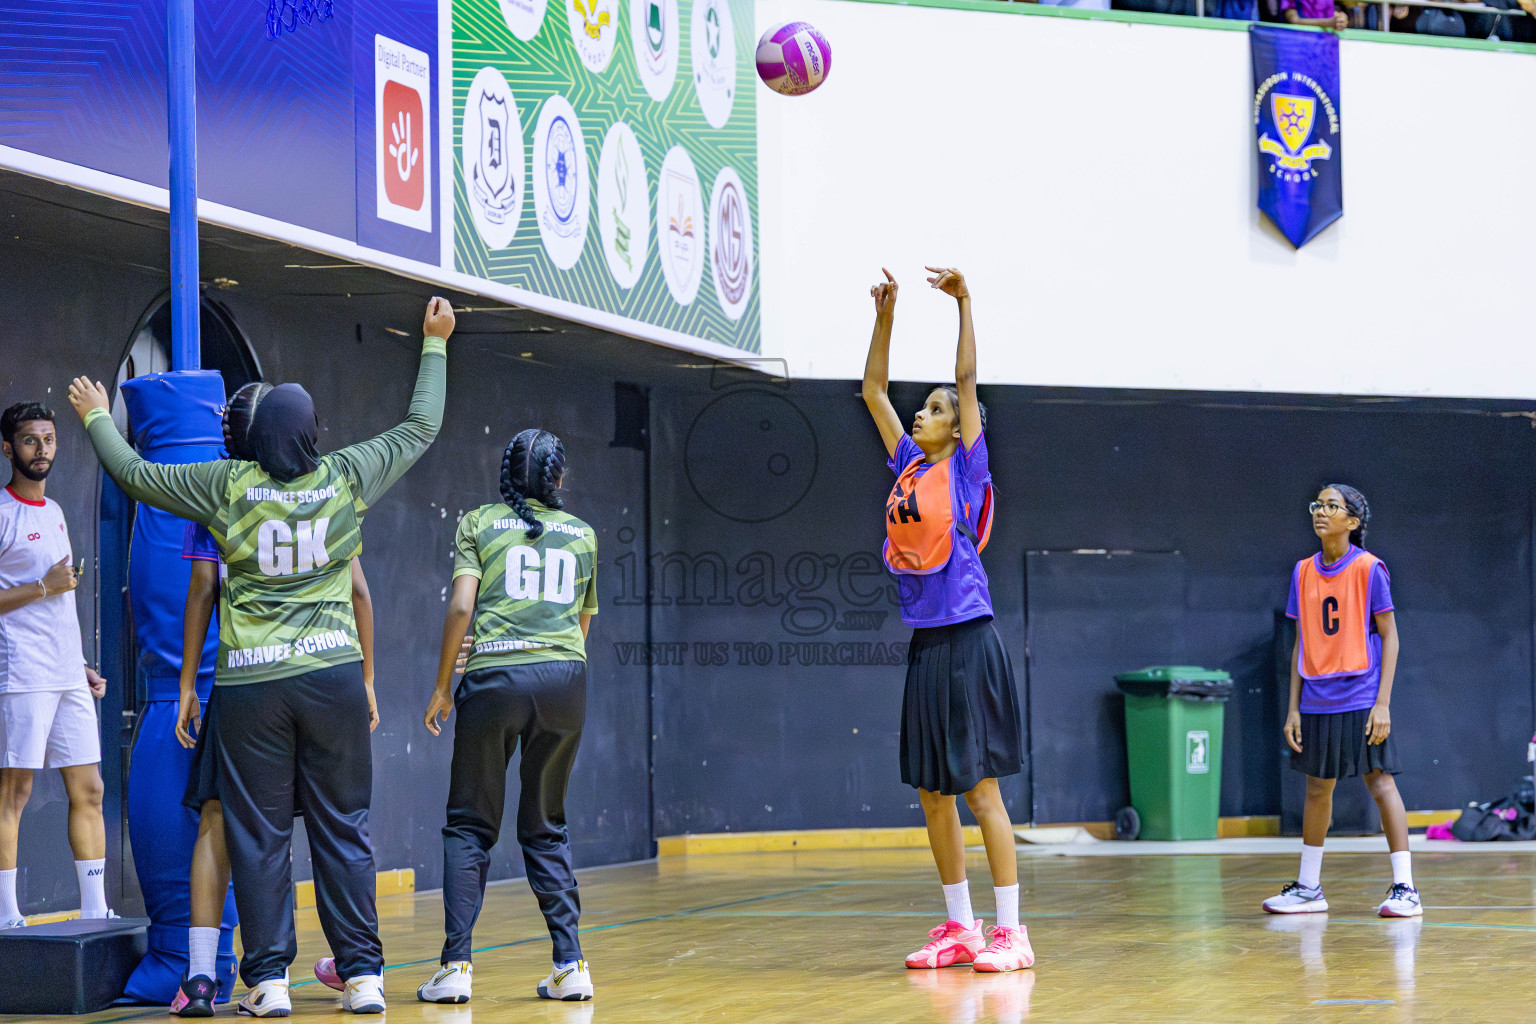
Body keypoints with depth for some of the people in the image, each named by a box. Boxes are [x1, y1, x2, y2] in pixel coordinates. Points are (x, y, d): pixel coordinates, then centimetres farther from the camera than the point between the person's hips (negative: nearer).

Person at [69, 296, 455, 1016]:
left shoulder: (229, 487, -2)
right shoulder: (346, 478, 1)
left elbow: (135, 476, 9)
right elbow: (420, 429, 16)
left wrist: (96, 418, 27)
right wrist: (434, 344, 28)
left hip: (250, 683, -1)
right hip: (333, 673, 1)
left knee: (258, 834, 3)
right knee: (342, 829, 6)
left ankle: (268, 978, 2)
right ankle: (362, 975, 4)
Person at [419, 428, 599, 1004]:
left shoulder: (479, 524, 7)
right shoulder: (582, 535, 17)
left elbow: (460, 607, -3)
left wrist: (442, 687, 4)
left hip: (495, 675, -2)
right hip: (565, 676, 3)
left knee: (469, 826, 5)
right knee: (545, 828, 13)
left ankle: (456, 964, -5)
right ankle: (570, 963, 4)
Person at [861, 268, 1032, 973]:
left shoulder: (965, 467, -2)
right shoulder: (910, 468, 13)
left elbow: (968, 382, -11)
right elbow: (874, 392, 16)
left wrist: (964, 304, -15)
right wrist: (884, 317, 10)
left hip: (967, 640, -7)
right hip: (924, 643, 7)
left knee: (980, 787, -8)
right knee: (931, 791, 8)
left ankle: (1011, 931, -6)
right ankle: (960, 927, 14)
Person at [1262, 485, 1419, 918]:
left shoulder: (1368, 569, -5)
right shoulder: (1304, 572, 8)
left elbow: (1389, 637, -5)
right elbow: (1302, 643, 13)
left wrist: (1383, 702, -12)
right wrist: (1294, 707, 8)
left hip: (1361, 699, -5)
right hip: (1318, 700, 5)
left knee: (1380, 782, -7)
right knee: (1317, 789, 11)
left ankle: (1404, 888, -5)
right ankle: (1308, 888, 20)